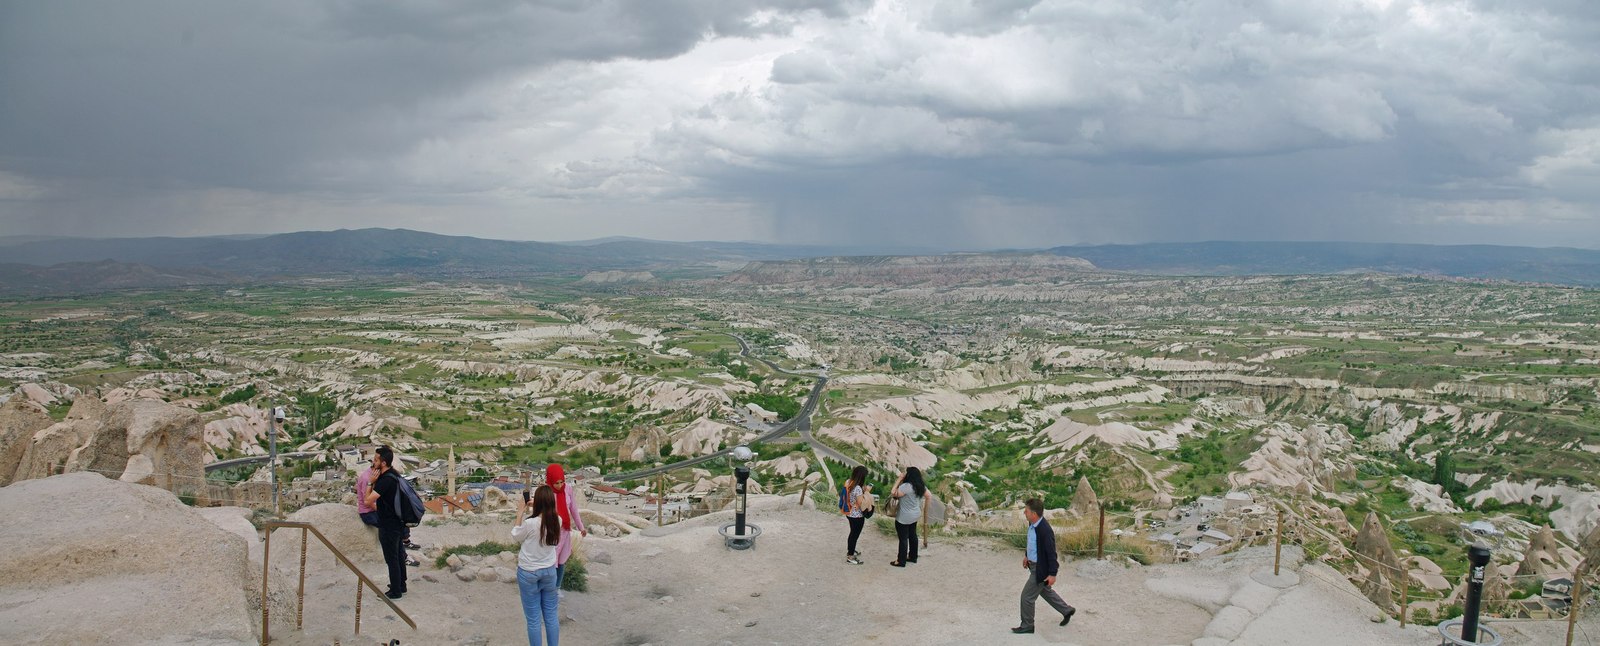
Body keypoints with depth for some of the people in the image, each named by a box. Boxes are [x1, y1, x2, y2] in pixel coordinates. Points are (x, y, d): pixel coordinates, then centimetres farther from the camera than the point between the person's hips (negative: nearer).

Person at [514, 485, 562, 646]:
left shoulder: (530, 523, -25)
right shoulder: (557, 521, -11)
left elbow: (516, 537, -5)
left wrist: (520, 514, 1)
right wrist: (529, 512, 9)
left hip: (529, 573, -4)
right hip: (549, 571, 4)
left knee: (533, 619, 7)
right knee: (551, 615, 14)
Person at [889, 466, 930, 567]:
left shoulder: (906, 486, -27)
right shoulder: (921, 486, -1)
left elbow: (893, 493, -22)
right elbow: (929, 496, 9)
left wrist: (899, 479, -19)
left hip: (904, 518, -8)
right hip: (915, 515, 8)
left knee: (903, 538, 2)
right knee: (912, 535, 21)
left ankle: (901, 561, 11)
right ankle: (913, 557, 34)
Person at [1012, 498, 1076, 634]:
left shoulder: (1045, 530, -32)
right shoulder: (1032, 524, -6)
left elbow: (1051, 553, -24)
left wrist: (1052, 574, -19)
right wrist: (1027, 555, 23)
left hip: (1041, 569, -9)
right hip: (1034, 564, 9)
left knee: (1027, 596, 4)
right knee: (1046, 591, 27)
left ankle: (1027, 626, 22)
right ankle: (1067, 610, 45)